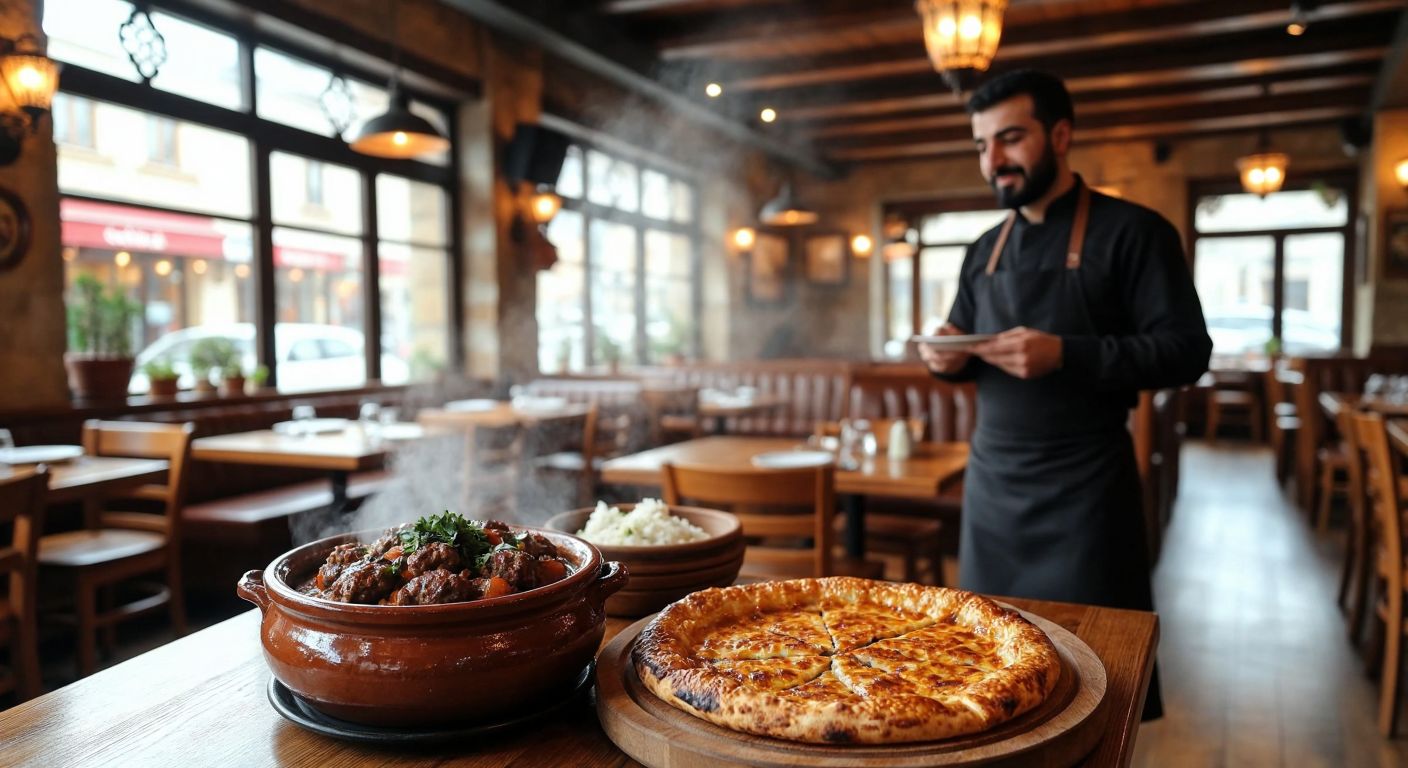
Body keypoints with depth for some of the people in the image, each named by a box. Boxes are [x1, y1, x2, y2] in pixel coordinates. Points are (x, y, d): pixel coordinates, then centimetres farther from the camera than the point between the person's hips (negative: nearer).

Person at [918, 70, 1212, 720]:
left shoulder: (1130, 232, -5)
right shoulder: (985, 250, 13)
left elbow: (1185, 350, -10)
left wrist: (1063, 355, -24)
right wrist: (947, 358, -5)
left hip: (1084, 488, -5)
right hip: (991, 480, 5)